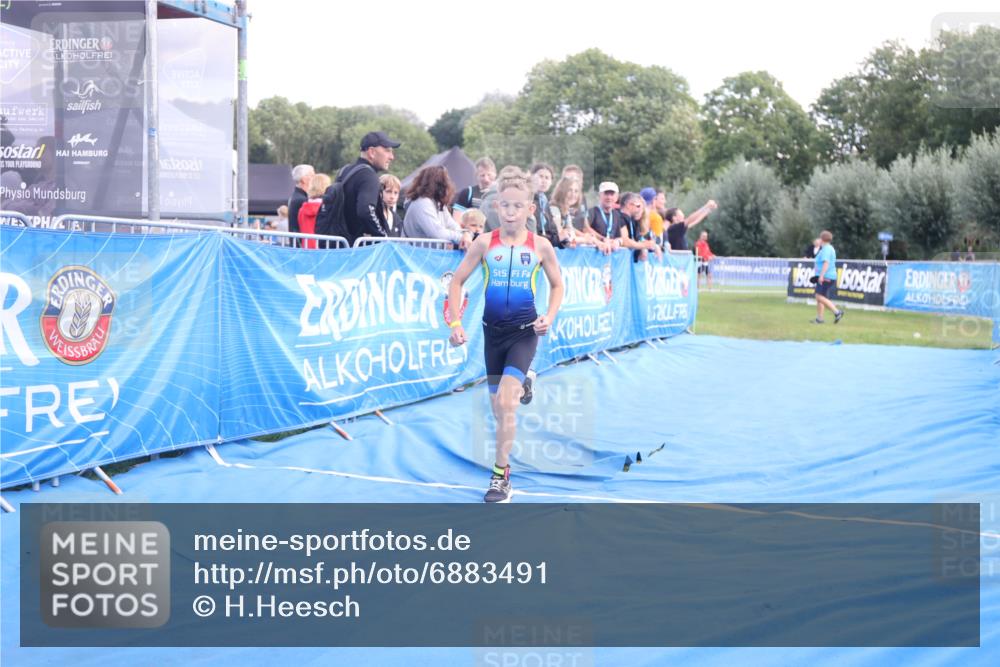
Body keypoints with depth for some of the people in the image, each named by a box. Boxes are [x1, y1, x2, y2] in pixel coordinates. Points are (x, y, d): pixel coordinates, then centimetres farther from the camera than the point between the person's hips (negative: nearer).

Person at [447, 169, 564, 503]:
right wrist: (455, 322, -6)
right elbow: (457, 281, 3)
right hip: (493, 330, 3)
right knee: (497, 407, 7)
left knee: (506, 401, -16)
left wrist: (549, 317, -6)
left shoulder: (540, 246, -4)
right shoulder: (485, 243, -3)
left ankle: (501, 474, -6)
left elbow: (557, 285, 9)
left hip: (525, 331, -2)